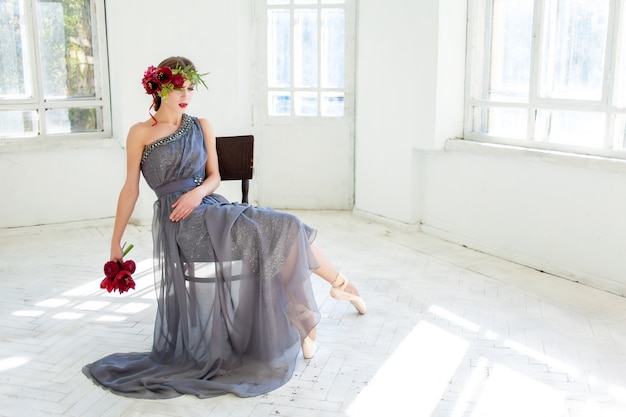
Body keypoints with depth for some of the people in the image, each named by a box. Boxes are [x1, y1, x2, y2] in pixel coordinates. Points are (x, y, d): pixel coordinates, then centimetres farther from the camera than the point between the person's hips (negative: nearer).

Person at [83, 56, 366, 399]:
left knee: (285, 228, -13)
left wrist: (198, 192, -12)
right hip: (177, 222, -3)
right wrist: (116, 242, 3)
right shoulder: (141, 133, 2)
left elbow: (214, 177, 12)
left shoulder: (201, 127, 13)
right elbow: (130, 190, 3)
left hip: (211, 208, 4)